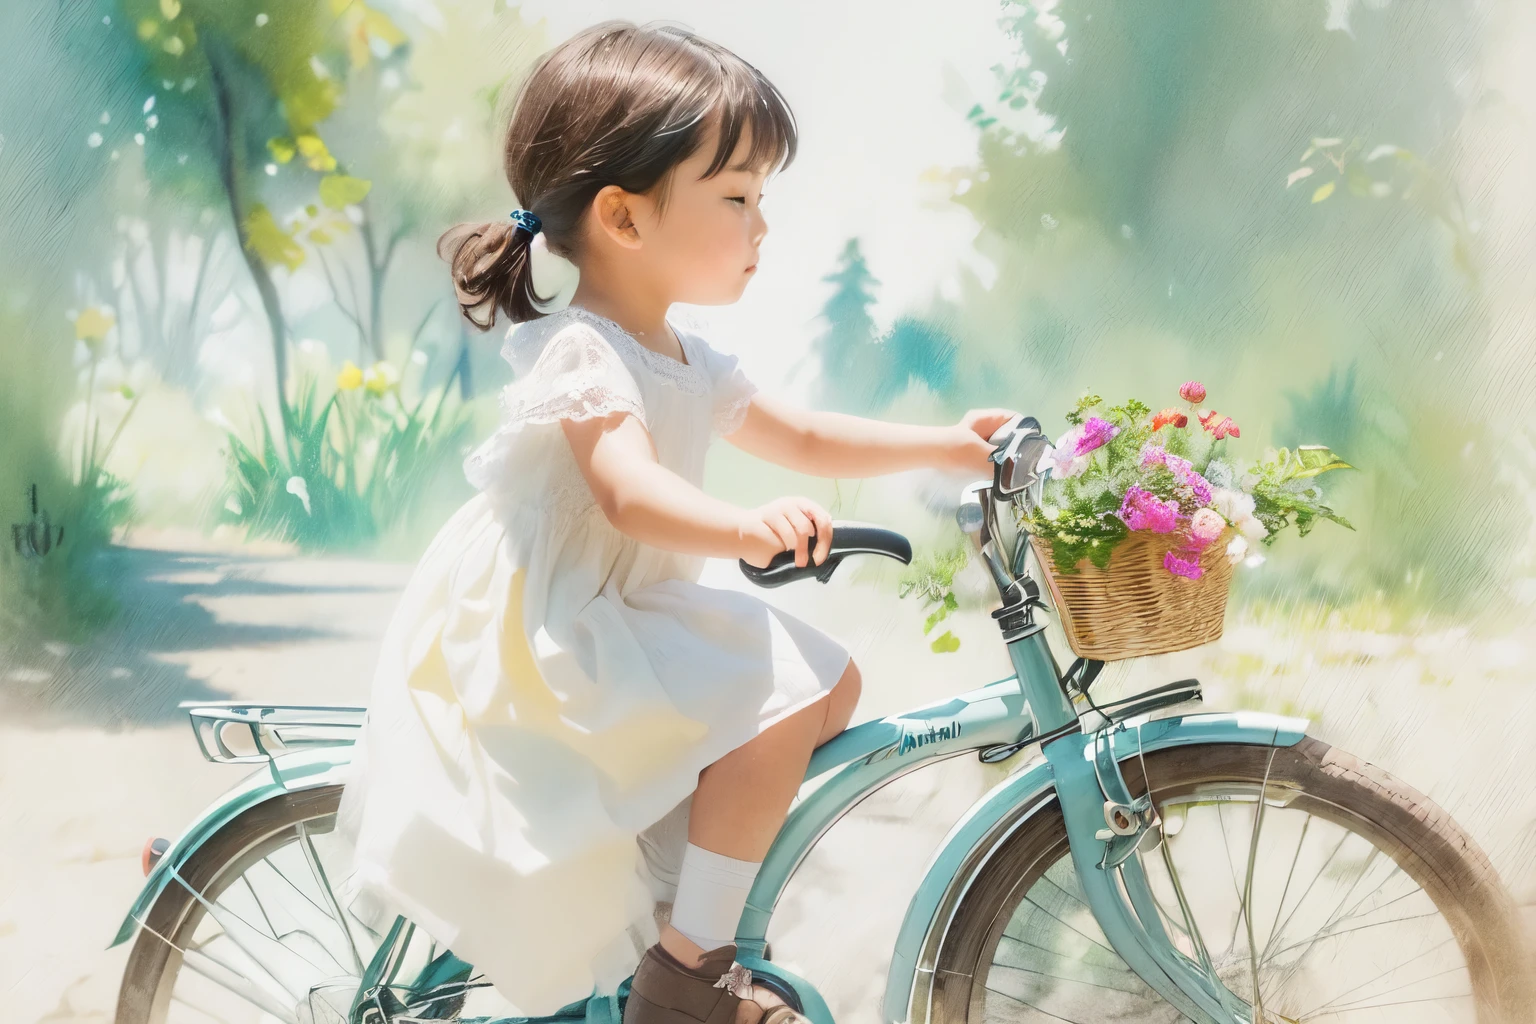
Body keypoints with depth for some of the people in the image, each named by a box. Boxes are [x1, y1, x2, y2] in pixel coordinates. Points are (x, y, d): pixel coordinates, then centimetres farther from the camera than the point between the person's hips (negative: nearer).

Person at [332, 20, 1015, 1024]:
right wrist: (747, 527, -57)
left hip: (629, 623, 10)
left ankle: (693, 901, 16)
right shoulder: (583, 357, -21)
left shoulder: (687, 363, 10)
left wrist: (944, 445, 12)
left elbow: (801, 436, 20)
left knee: (830, 678, 8)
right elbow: (632, 491, -38)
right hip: (539, 645, -10)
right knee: (778, 703, -22)